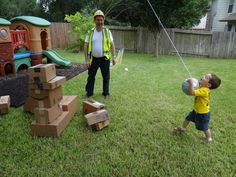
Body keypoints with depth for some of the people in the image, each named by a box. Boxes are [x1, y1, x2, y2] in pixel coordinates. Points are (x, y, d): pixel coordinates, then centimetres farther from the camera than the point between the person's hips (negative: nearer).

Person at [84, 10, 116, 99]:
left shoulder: (107, 31, 0)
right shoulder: (90, 32, 0)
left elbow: (112, 45, 3)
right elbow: (85, 46, -1)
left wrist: (113, 57, -3)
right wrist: (87, 59, -6)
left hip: (105, 59, -1)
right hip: (93, 59, 1)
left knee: (106, 77, 9)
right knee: (91, 77, 12)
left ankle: (106, 93, 26)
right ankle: (89, 92, 28)